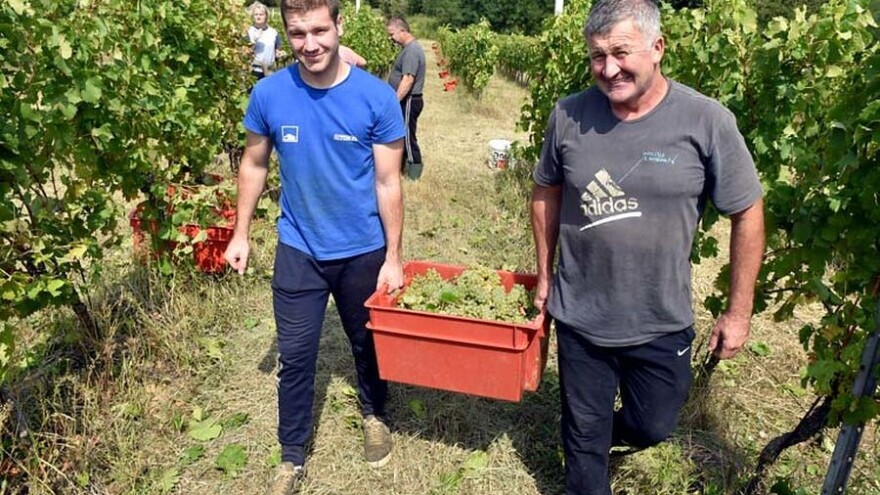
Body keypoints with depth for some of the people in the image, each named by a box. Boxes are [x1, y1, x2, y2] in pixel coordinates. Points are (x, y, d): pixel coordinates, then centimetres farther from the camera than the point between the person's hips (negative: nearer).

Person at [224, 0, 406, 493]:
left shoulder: (377, 97, -15)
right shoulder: (269, 94, -10)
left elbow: (388, 182, -11)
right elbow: (255, 165, 5)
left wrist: (393, 258, -9)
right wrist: (241, 234, 6)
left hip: (363, 250, -1)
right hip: (298, 249, 1)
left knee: (368, 343, 19)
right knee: (295, 357, 9)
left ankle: (375, 415, 47)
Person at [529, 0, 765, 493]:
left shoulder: (707, 122, -14)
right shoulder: (569, 116, -8)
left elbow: (747, 215, -5)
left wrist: (739, 312, -1)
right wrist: (544, 274, 9)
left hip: (662, 325, 0)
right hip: (579, 317, 1)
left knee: (653, 427, 20)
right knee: (583, 434, 18)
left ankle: (604, 432, 54)